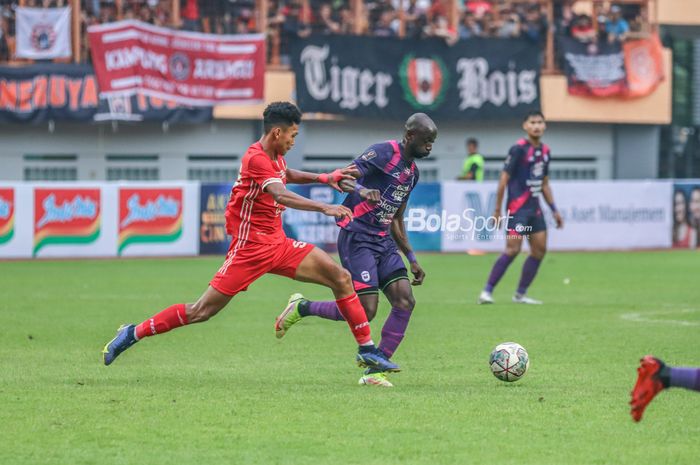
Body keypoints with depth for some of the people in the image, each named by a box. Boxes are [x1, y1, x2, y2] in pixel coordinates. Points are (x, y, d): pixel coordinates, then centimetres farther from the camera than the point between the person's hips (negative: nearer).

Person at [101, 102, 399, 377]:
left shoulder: (274, 156, 10)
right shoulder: (256, 158, -18)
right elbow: (281, 195, -35)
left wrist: (323, 178, 24)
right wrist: (324, 208, -44)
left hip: (277, 244, 9)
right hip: (251, 248, -9)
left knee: (341, 278, -3)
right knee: (202, 311, -6)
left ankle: (367, 350, 2)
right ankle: (134, 333, 10)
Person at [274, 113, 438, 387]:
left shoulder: (412, 172, 17)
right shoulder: (384, 152, -10)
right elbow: (342, 178, -19)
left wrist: (411, 259, 24)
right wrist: (361, 190, -40)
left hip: (384, 241, 8)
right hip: (357, 238, -8)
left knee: (405, 302, -8)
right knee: (365, 311, -14)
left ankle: (374, 372, -1)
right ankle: (301, 307, 8)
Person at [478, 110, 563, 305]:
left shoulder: (545, 151, 11)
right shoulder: (519, 149, -11)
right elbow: (504, 179, -11)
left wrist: (554, 210, 18)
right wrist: (497, 211, -13)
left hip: (534, 207, 8)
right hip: (518, 207, -8)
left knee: (540, 249, 4)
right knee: (513, 249, -14)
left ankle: (520, 294, 13)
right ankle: (487, 291, -7)